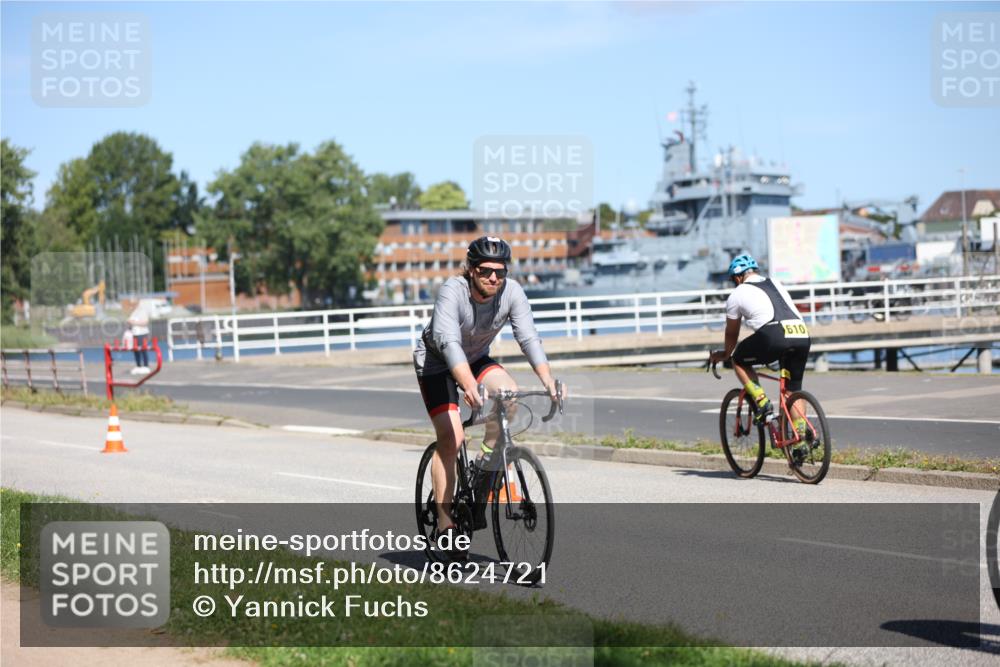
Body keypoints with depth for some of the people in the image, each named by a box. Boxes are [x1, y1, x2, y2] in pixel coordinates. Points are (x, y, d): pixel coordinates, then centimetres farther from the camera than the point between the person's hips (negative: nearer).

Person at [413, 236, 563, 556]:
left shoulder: (511, 291, -20)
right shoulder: (452, 291, -32)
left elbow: (528, 337, -28)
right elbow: (448, 341, -45)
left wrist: (548, 380, -44)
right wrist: (469, 385, -61)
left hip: (476, 358, 4)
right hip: (436, 362, -4)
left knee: (510, 394, -25)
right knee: (451, 439, -15)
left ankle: (487, 461, -3)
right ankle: (444, 523, -7)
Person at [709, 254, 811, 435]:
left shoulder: (737, 294, 17)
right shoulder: (777, 285, 32)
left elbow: (731, 333, 29)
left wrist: (725, 354, 48)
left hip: (774, 336, -5)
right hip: (802, 335, 5)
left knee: (739, 360, 20)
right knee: (793, 389, 20)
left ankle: (762, 404, 9)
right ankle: (802, 433, 9)